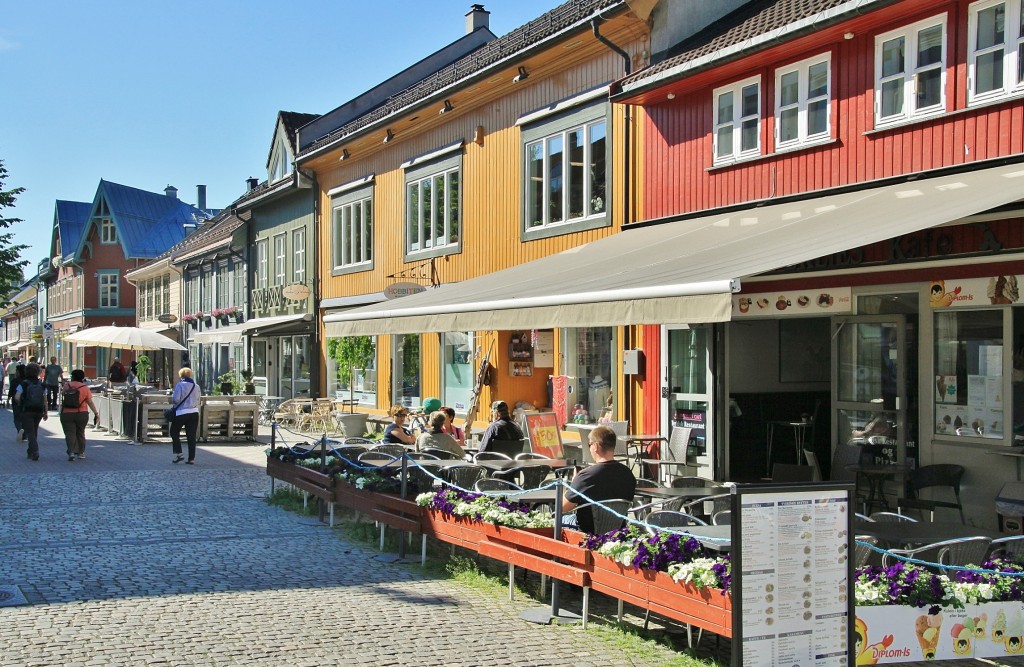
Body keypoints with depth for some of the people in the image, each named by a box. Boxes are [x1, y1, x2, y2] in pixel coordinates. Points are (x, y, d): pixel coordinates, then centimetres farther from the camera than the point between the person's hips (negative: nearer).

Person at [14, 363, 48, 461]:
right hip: (39, 411, 4)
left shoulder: (23, 384, -7)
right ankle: (31, 452, 25)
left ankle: (35, 452, -20)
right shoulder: (42, 385, 3)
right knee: (34, 431, 18)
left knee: (30, 432, -3)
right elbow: (45, 400, 2)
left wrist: (20, 404, 4)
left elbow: (17, 397, -17)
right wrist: (45, 412, 9)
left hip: (27, 411, -4)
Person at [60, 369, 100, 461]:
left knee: (69, 433, -2)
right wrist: (96, 413, 1)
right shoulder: (85, 388, -4)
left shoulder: (66, 386, -1)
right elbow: (90, 402, -4)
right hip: (82, 414, 1)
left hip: (67, 414, -1)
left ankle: (71, 452, -20)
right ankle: (81, 452, 24)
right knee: (80, 433, 16)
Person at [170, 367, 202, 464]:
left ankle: (178, 454, 1)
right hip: (194, 413, 4)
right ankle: (191, 458, 5)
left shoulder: (180, 385, -9)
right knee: (191, 436, 7)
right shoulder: (196, 386, 5)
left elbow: (175, 399, -14)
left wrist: (172, 397, 7)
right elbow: (198, 400, 9)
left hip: (181, 413, -4)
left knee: (174, 433, 13)